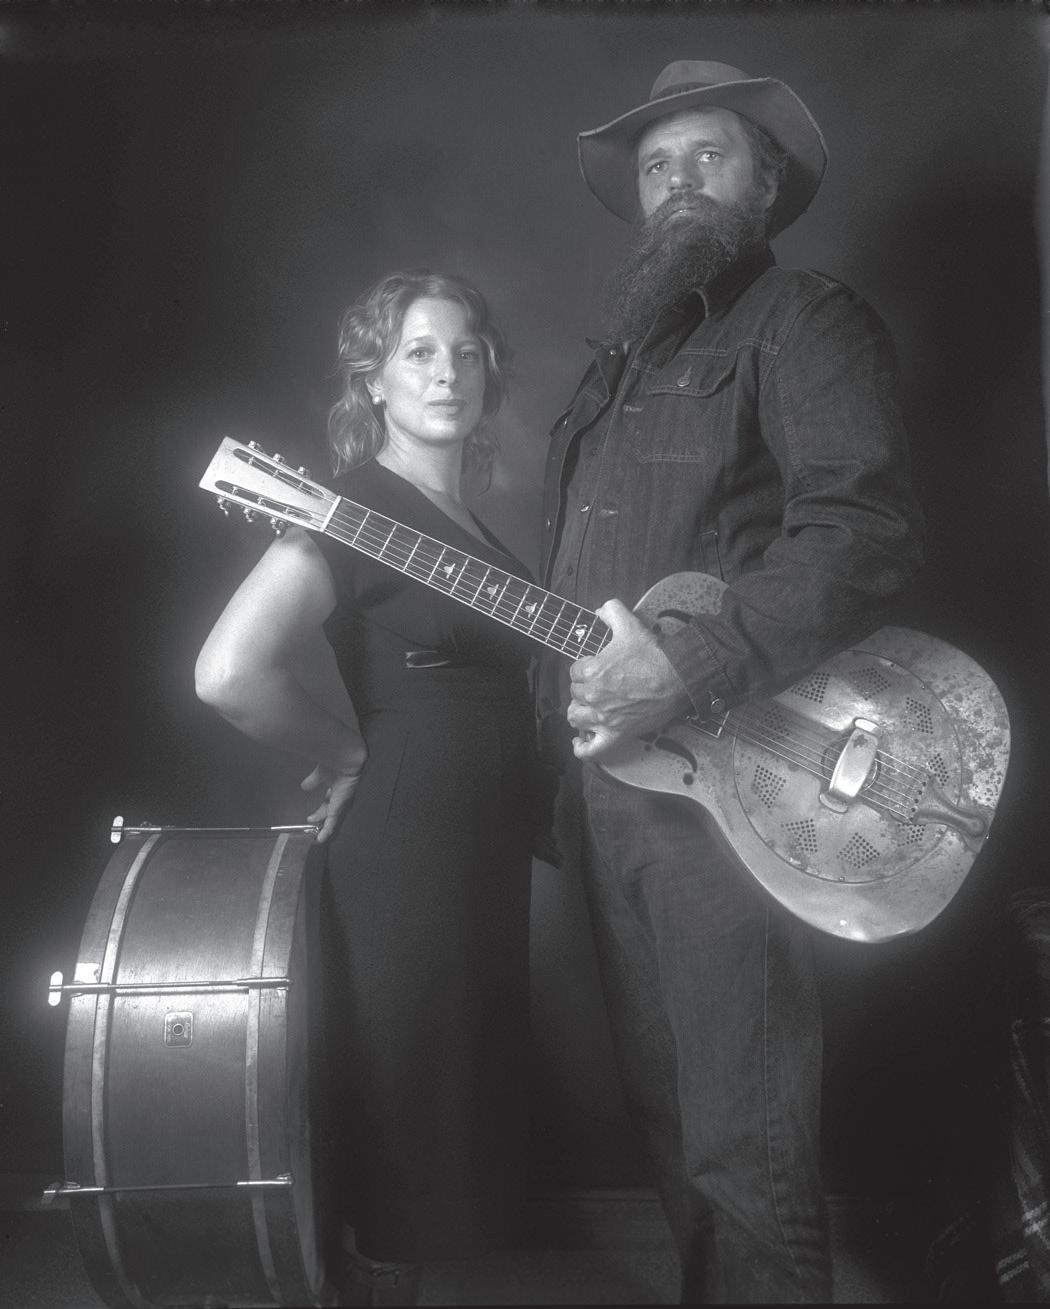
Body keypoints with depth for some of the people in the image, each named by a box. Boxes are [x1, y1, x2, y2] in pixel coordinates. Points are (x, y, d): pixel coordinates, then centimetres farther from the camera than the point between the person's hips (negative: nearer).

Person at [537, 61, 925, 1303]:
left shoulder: (805, 320, -2)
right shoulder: (621, 356, 22)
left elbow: (866, 529, -18)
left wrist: (690, 664, -26)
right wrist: (554, 717, 14)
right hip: (605, 773, 8)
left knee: (743, 1137, -3)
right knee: (661, 1102, 18)